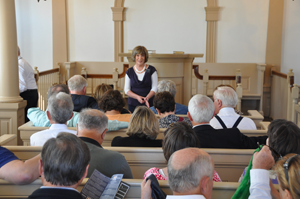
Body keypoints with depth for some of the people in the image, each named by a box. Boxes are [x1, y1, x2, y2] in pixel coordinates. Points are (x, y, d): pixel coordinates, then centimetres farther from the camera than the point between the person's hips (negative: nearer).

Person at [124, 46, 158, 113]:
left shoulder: (151, 70, 2)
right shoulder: (129, 72, 6)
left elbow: (154, 88, -1)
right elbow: (126, 90, 4)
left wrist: (147, 98, -18)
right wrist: (137, 97, -13)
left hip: (148, 104, -1)